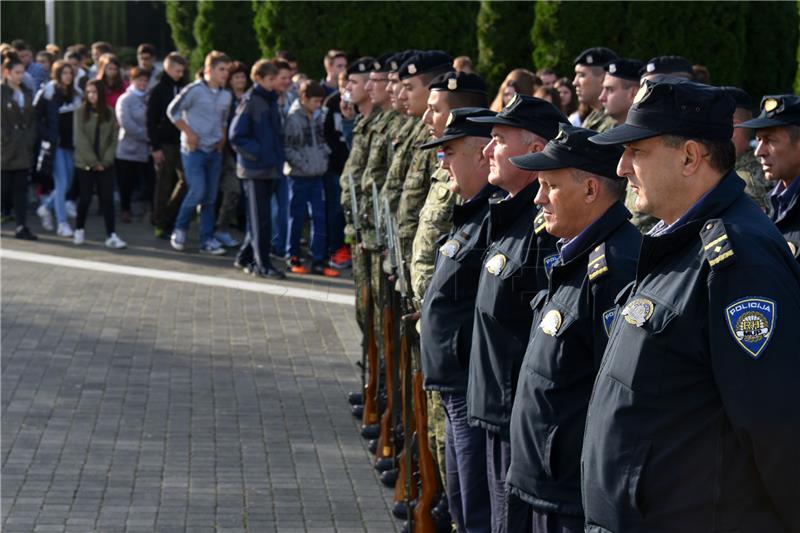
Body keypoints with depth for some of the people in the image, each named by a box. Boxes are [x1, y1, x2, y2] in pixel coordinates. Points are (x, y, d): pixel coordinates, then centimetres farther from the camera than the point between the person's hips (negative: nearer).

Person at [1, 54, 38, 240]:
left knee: (21, 188, 4)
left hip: (23, 148, 5)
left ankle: (21, 227, 5)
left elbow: (33, 119, 15)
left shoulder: (27, 93, 12)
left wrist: (30, 139, 4)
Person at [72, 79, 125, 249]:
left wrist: (106, 160, -8)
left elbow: (114, 139, 3)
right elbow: (80, 139, -9)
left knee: (107, 198, -4)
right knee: (85, 198, 5)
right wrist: (93, 161, -12)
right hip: (84, 164, -2)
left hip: (105, 165, 2)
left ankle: (111, 235, -6)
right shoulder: (80, 112, -3)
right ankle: (79, 230, 24)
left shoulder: (109, 113, 4)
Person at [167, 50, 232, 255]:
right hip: (194, 150, -6)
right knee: (197, 192, -14)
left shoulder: (226, 96, 8)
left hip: (215, 151, 6)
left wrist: (223, 138, 9)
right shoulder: (194, 90, -11)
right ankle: (179, 230, 7)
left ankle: (207, 240, 11)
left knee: (210, 197, 6)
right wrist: (189, 132, -9)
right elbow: (172, 111, -5)